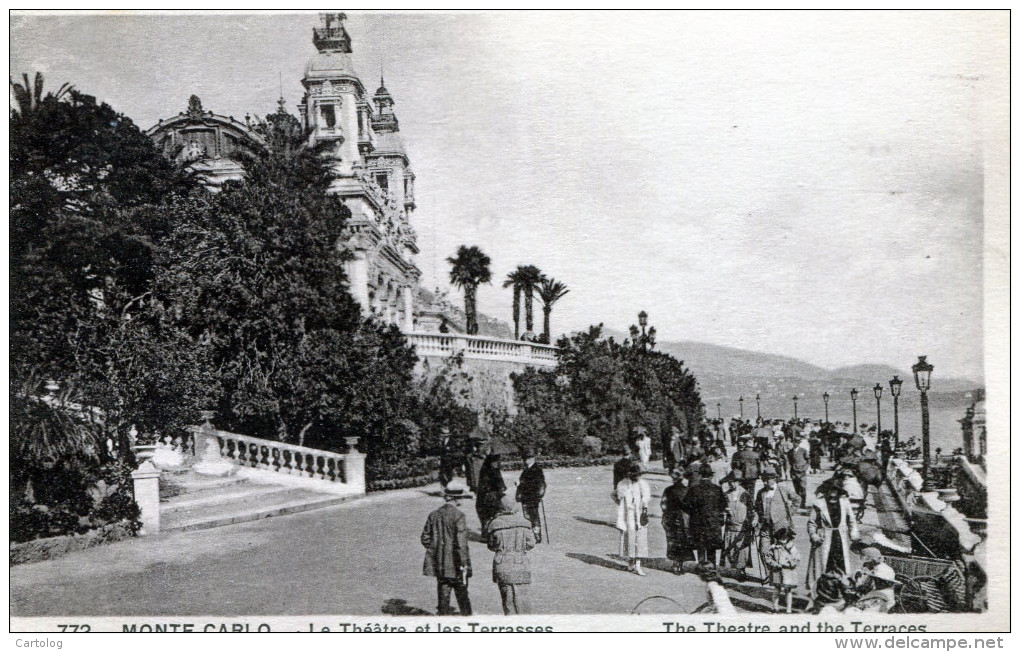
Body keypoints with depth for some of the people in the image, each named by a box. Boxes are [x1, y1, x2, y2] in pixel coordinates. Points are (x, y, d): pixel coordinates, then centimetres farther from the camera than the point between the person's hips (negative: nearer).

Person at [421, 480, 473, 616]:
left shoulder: (434, 515, 3)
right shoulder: (458, 515, -15)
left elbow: (425, 539, 7)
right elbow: (461, 542, -18)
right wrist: (464, 563, -13)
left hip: (439, 565, 5)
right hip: (455, 564, -5)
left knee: (443, 595, 11)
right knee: (462, 595, 8)